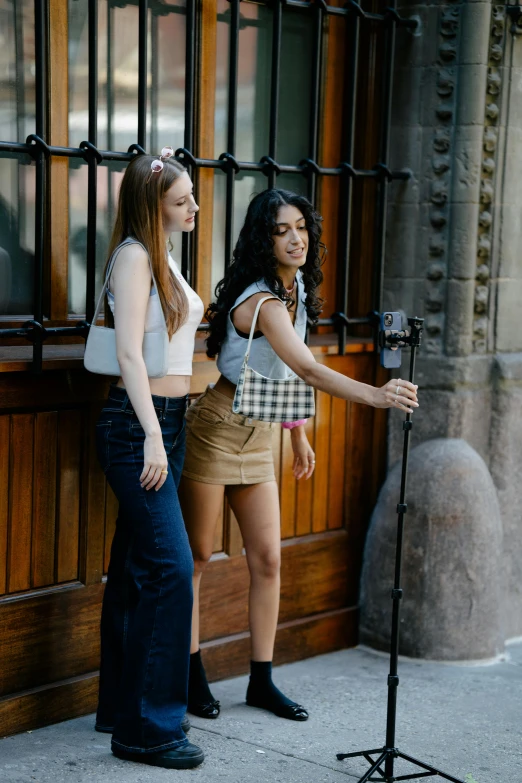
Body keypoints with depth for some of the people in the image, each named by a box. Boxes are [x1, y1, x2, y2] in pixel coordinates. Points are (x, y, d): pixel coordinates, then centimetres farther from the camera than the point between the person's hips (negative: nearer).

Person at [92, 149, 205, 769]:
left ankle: (122, 706, 22)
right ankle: (148, 728, -5)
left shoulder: (162, 256, 17)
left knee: (136, 568, 13)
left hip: (167, 420, 9)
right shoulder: (134, 256, -11)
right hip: (137, 423, -9)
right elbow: (129, 352, -17)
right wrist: (152, 437, -22)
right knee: (170, 566, -11)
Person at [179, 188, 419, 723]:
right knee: (195, 556, 3)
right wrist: (375, 395, -47)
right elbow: (308, 369, -36)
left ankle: (261, 681, 15)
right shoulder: (261, 300, -23)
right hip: (216, 431, -8)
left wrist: (299, 436, 18)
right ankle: (190, 676, 15)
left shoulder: (296, 290, 5)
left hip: (258, 437, 8)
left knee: (267, 559, 6)